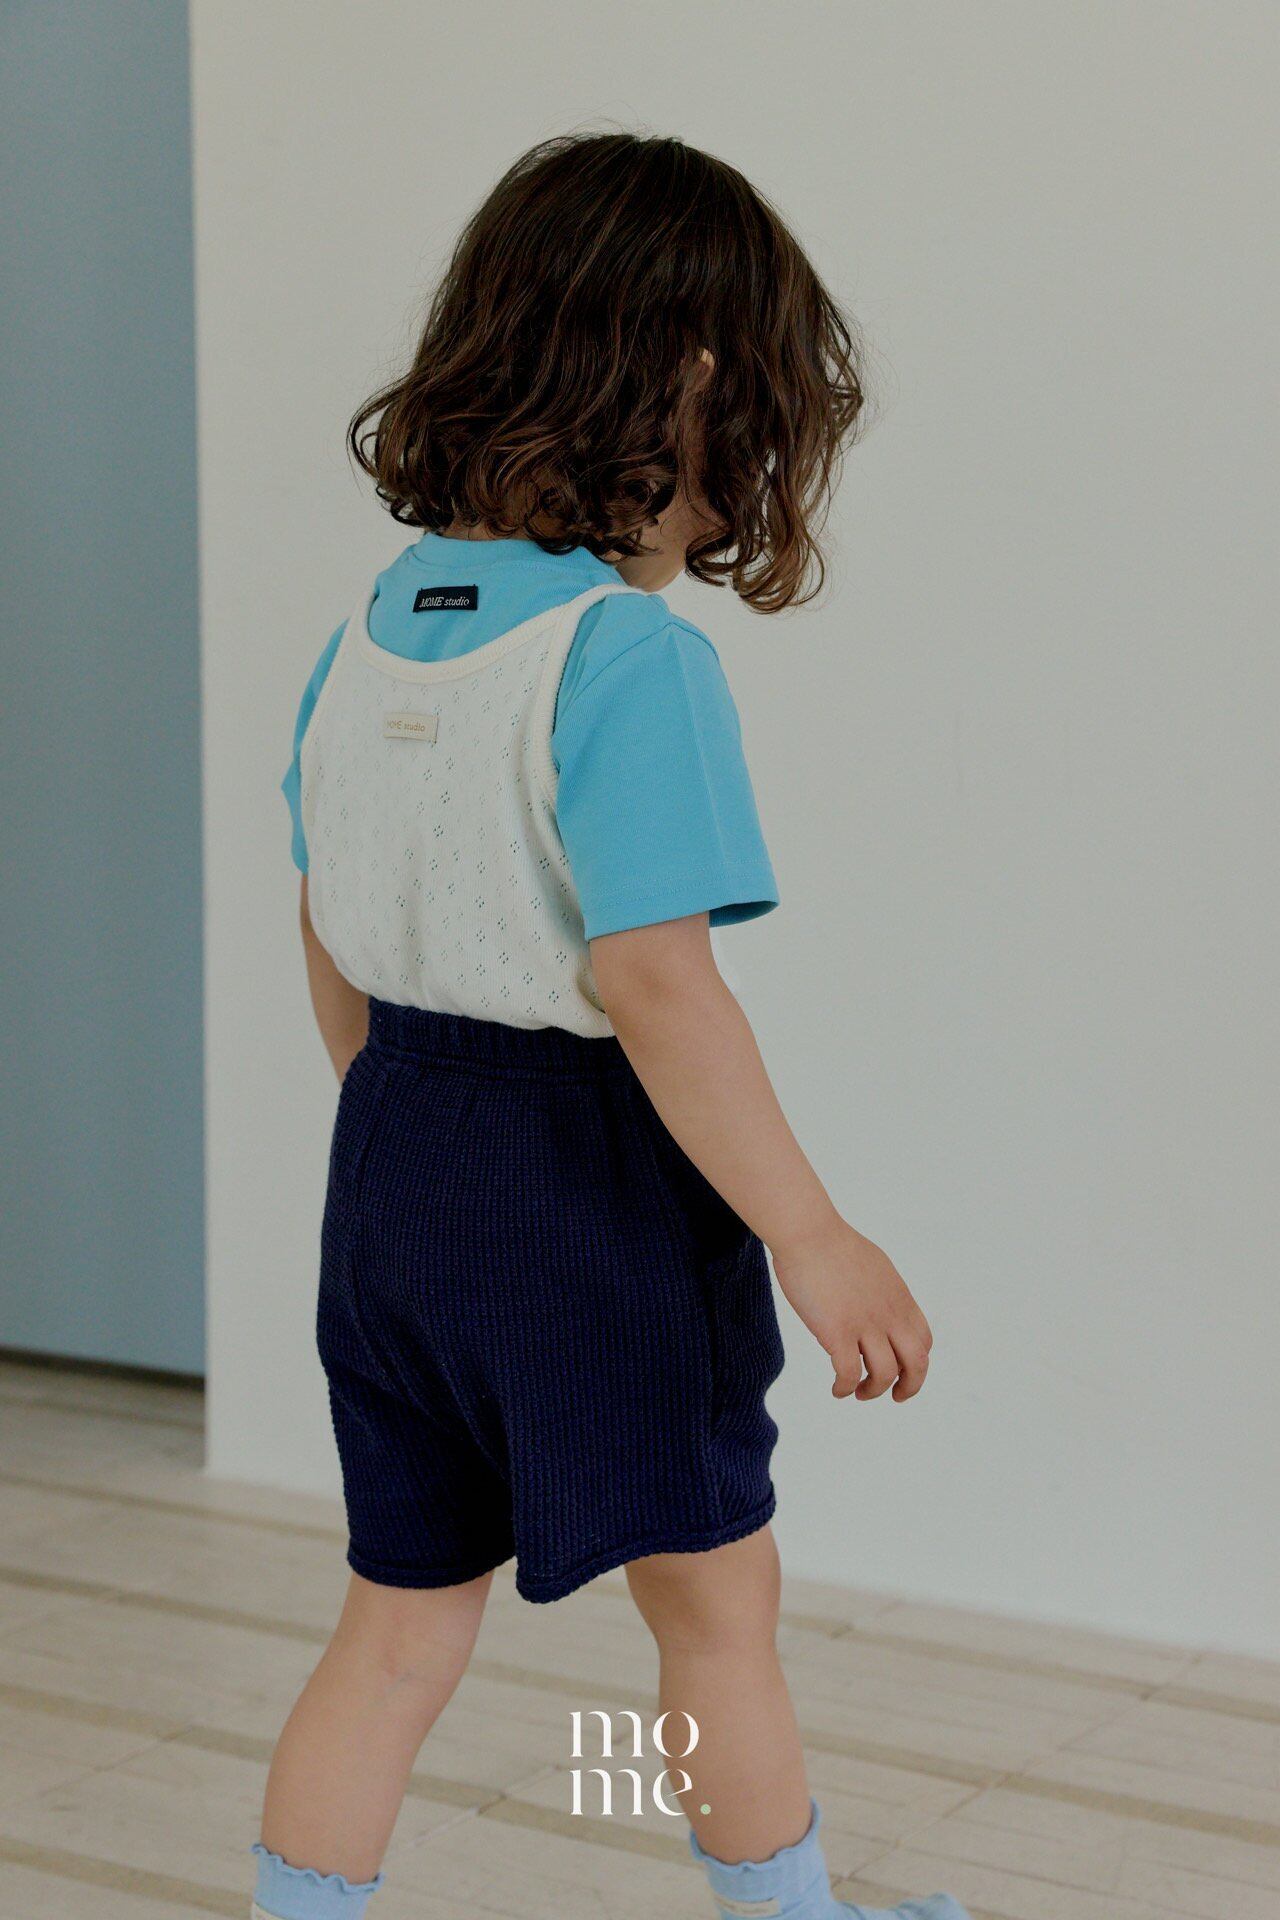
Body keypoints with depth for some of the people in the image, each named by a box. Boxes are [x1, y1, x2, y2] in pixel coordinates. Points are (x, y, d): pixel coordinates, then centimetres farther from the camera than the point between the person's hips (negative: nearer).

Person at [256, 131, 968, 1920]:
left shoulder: (370, 634, 3)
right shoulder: (631, 656, -21)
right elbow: (653, 982, -26)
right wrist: (814, 1237, -21)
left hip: (396, 1159, 7)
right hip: (594, 1185, -7)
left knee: (400, 1619, 18)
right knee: (719, 1602, 15)